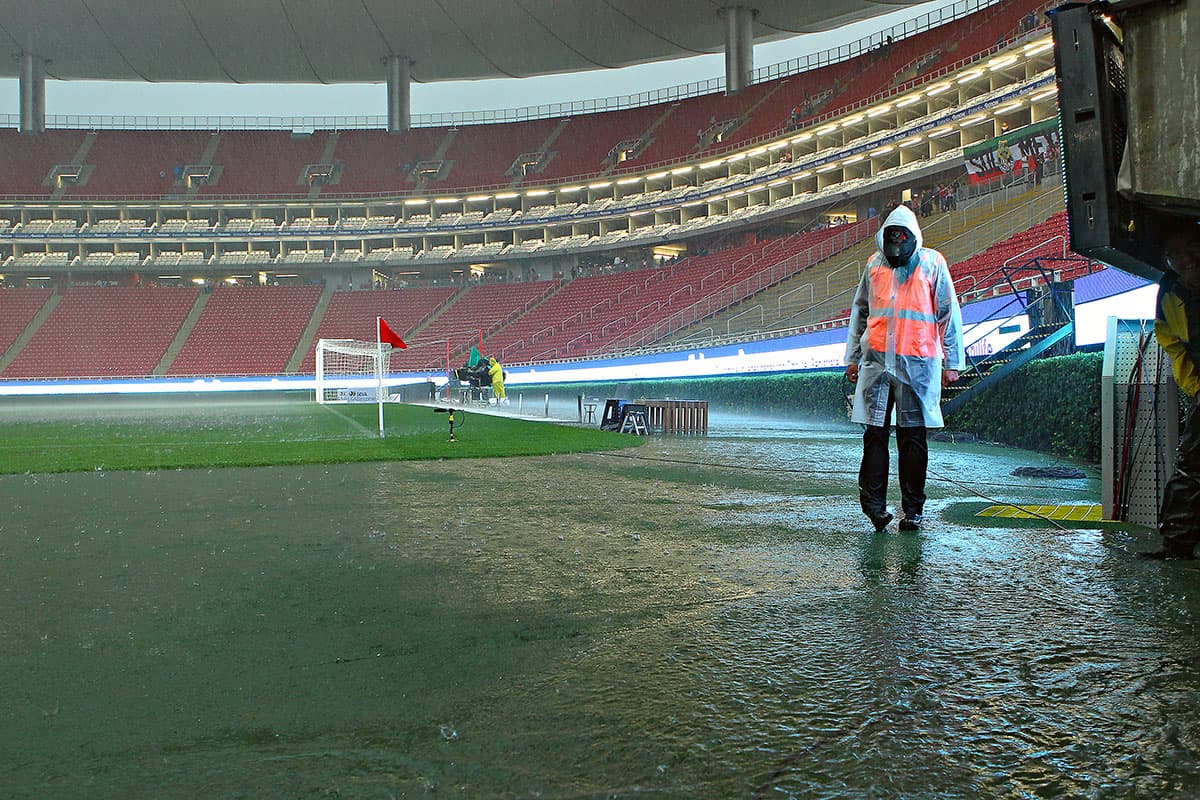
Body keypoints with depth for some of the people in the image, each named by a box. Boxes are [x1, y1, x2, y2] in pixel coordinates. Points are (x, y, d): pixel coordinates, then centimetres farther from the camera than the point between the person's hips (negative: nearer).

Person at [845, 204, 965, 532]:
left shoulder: (932, 262, 3)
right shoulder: (874, 264, 12)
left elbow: (949, 313, 5)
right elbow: (860, 311, 20)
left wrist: (952, 362, 1)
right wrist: (852, 357, 17)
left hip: (918, 362, -2)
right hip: (876, 359, 2)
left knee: (913, 436, 3)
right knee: (875, 432, -3)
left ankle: (913, 508, 10)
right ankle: (874, 502, 1)